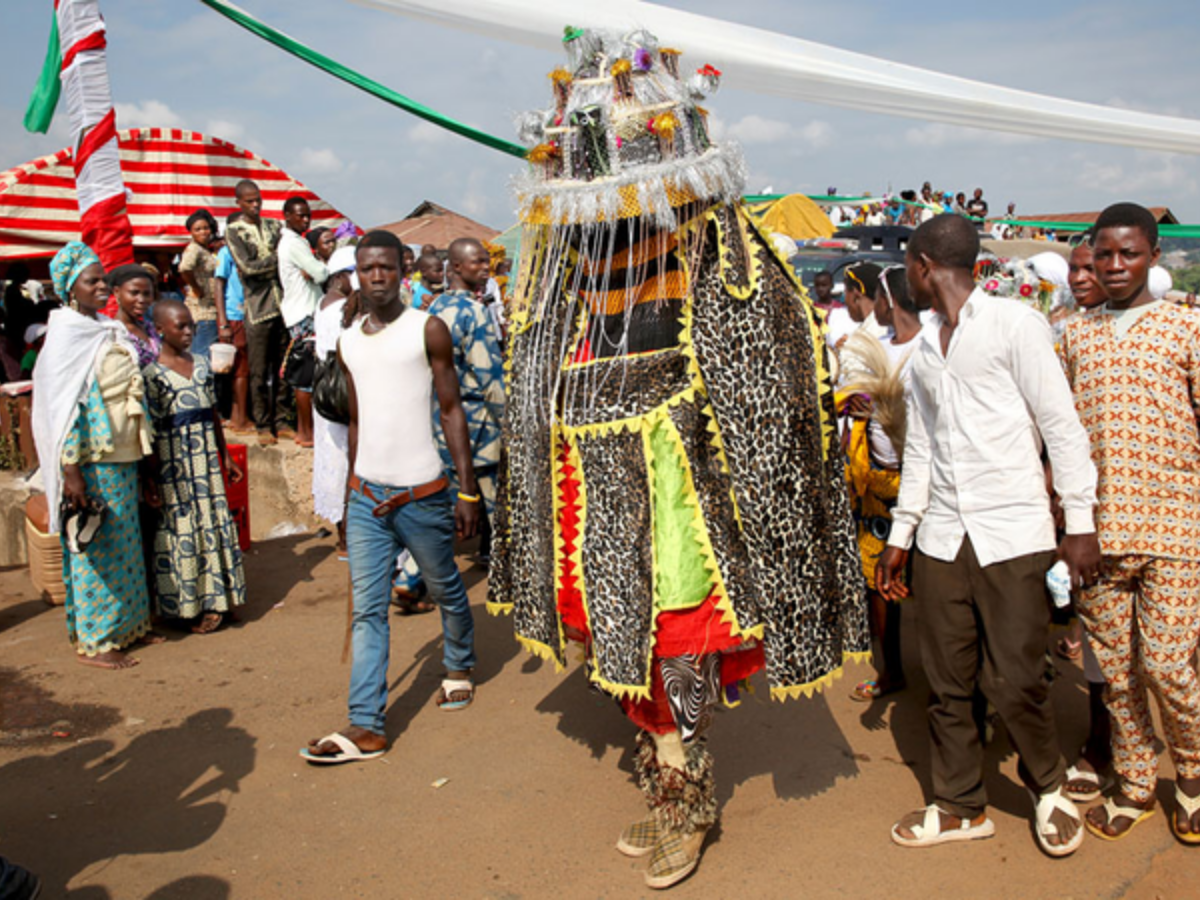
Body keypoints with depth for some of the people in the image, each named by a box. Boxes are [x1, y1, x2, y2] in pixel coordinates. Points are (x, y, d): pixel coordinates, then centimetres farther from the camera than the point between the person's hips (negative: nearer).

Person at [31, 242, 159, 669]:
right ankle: (94, 641, 9)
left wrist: (142, 465, 16)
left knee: (127, 544, 13)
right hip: (91, 460, -7)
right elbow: (63, 406, -15)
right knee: (96, 546, -1)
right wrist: (71, 470, -20)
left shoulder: (110, 330, 12)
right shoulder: (67, 334, -10)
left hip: (122, 457, 7)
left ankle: (129, 624, 26)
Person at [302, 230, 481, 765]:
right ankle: (365, 727, 3)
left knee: (446, 590, 14)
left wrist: (468, 490, -9)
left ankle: (459, 667, 41)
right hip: (365, 495, 4)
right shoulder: (348, 343, 10)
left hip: (422, 493, -3)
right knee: (367, 610, 0)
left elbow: (451, 410, -4)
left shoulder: (427, 329, -3)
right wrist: (350, 495, 16)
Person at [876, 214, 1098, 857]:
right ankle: (960, 806, 24)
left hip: (1012, 535, -6)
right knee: (947, 683, 9)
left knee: (1015, 681, -3)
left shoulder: (1013, 323, -4)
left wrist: (1081, 523, -9)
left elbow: (1061, 425, -6)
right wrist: (899, 534, 15)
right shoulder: (924, 349, 15)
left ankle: (1048, 787, 25)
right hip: (941, 539, 6)